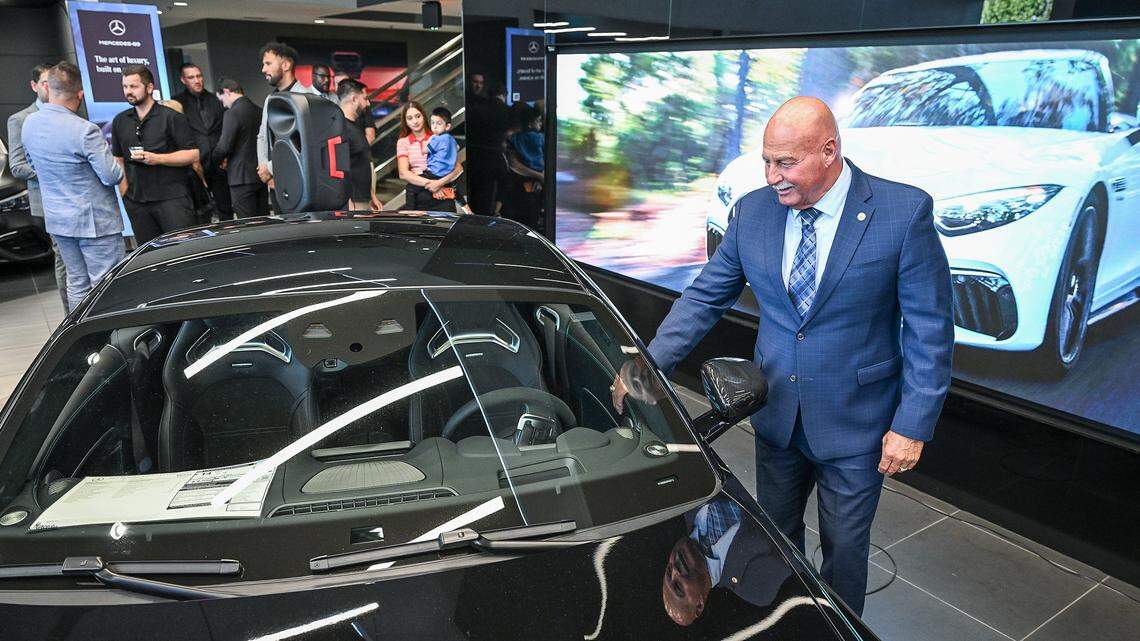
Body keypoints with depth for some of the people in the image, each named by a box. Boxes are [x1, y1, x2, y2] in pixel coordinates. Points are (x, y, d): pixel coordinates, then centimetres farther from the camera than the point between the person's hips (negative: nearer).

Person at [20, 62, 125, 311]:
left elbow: (32, 163, 18)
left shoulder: (29, 123, 3)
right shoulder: (85, 130, -21)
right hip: (94, 220, -7)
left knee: (76, 282, 16)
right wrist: (119, 167, 2)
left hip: (57, 218, 7)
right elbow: (111, 176, -19)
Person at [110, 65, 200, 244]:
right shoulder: (120, 121, 14)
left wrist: (157, 158, -16)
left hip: (172, 197, -5)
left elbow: (193, 154, -6)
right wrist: (124, 193, 7)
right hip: (136, 201, 5)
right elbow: (118, 159, 18)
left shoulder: (172, 117, -2)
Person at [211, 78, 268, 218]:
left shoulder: (232, 113, -12)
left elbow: (224, 146, -17)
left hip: (242, 177, -7)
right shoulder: (259, 111, 8)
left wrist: (216, 160, 5)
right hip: (261, 174, 7)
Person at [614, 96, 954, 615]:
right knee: (775, 535, 20)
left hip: (855, 421, -3)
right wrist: (650, 363, -11)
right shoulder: (753, 211, -5)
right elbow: (705, 296, 0)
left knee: (844, 546, 15)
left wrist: (913, 425, -13)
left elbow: (931, 329, -12)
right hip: (776, 413, 4)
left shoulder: (905, 212, -16)